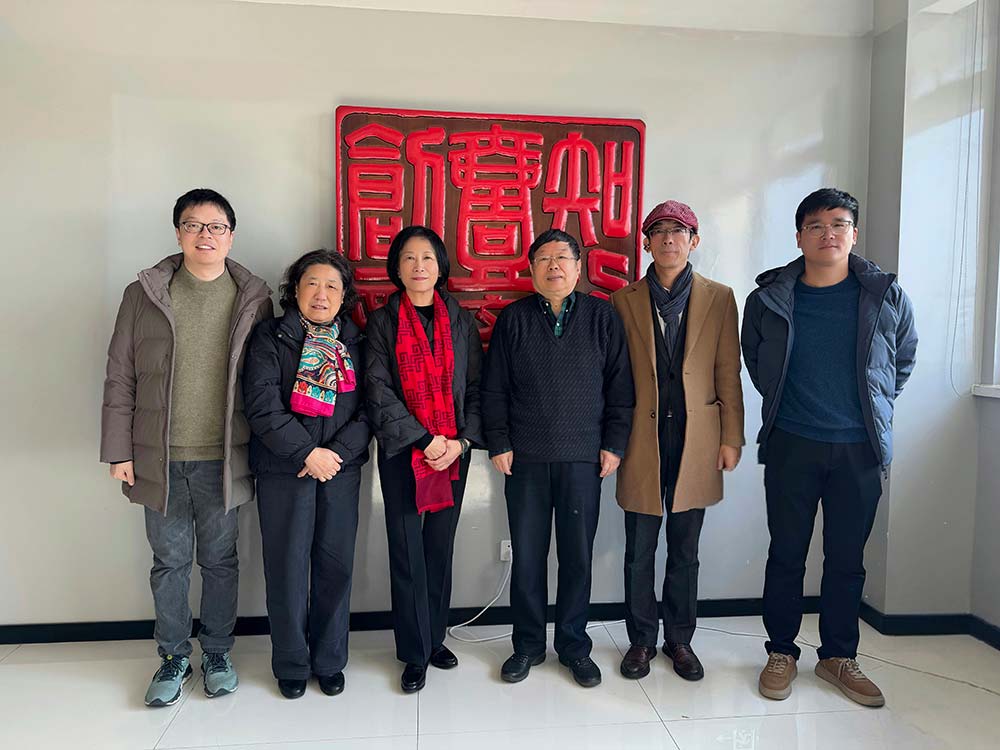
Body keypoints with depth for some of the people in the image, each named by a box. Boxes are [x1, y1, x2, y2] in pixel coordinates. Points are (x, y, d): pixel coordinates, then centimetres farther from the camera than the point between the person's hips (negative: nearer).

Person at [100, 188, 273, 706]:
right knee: (169, 561, 13)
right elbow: (120, 378, 3)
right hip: (161, 459, 1)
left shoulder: (253, 299, 1)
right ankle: (173, 656, 31)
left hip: (223, 459, 0)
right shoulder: (145, 294, 2)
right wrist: (119, 450, 0)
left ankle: (217, 653, 31)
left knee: (219, 560, 12)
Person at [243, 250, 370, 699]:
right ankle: (291, 665, 22)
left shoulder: (355, 344, 9)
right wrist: (308, 453, -14)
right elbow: (262, 406, -10)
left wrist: (338, 452, -11)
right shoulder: (271, 337, 0)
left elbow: (367, 411, 3)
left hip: (341, 470, 3)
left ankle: (330, 661, 24)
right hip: (283, 472, -2)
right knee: (287, 567, 4)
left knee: (336, 565, 7)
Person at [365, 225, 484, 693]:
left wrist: (462, 441, -9)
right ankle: (414, 653, 15)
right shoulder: (382, 322, 1)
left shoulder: (461, 321, 7)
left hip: (453, 450, 2)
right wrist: (426, 439, -14)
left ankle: (435, 637, 27)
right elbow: (379, 391, -7)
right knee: (406, 551, 2)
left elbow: (475, 388, 4)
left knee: (441, 546, 10)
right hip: (401, 452, -2)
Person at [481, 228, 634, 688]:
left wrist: (613, 443, 0)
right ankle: (528, 645, 26)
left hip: (583, 459, 0)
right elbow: (494, 389, 5)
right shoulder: (513, 319, 5)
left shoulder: (602, 317, 4)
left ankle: (574, 645, 26)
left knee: (578, 557, 8)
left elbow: (620, 386, 5)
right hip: (525, 459, 0)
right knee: (527, 556, 8)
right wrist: (499, 443, -1)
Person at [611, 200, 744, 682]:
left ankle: (680, 639, 29)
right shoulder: (625, 301, 4)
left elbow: (728, 373, 4)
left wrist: (731, 438, 1)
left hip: (694, 438, 0)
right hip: (643, 438, 0)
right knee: (639, 551, 8)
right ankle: (641, 640, 25)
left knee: (684, 551, 12)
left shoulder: (718, 298, 5)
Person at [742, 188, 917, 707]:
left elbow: (904, 358, 16)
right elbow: (754, 359, 14)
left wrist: (874, 407, 14)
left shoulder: (886, 296, -1)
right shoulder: (769, 297, -2)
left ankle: (838, 657, 28)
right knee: (786, 554, 7)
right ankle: (781, 653, 24)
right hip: (791, 445, 0)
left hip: (860, 449, 1)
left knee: (847, 559, 10)